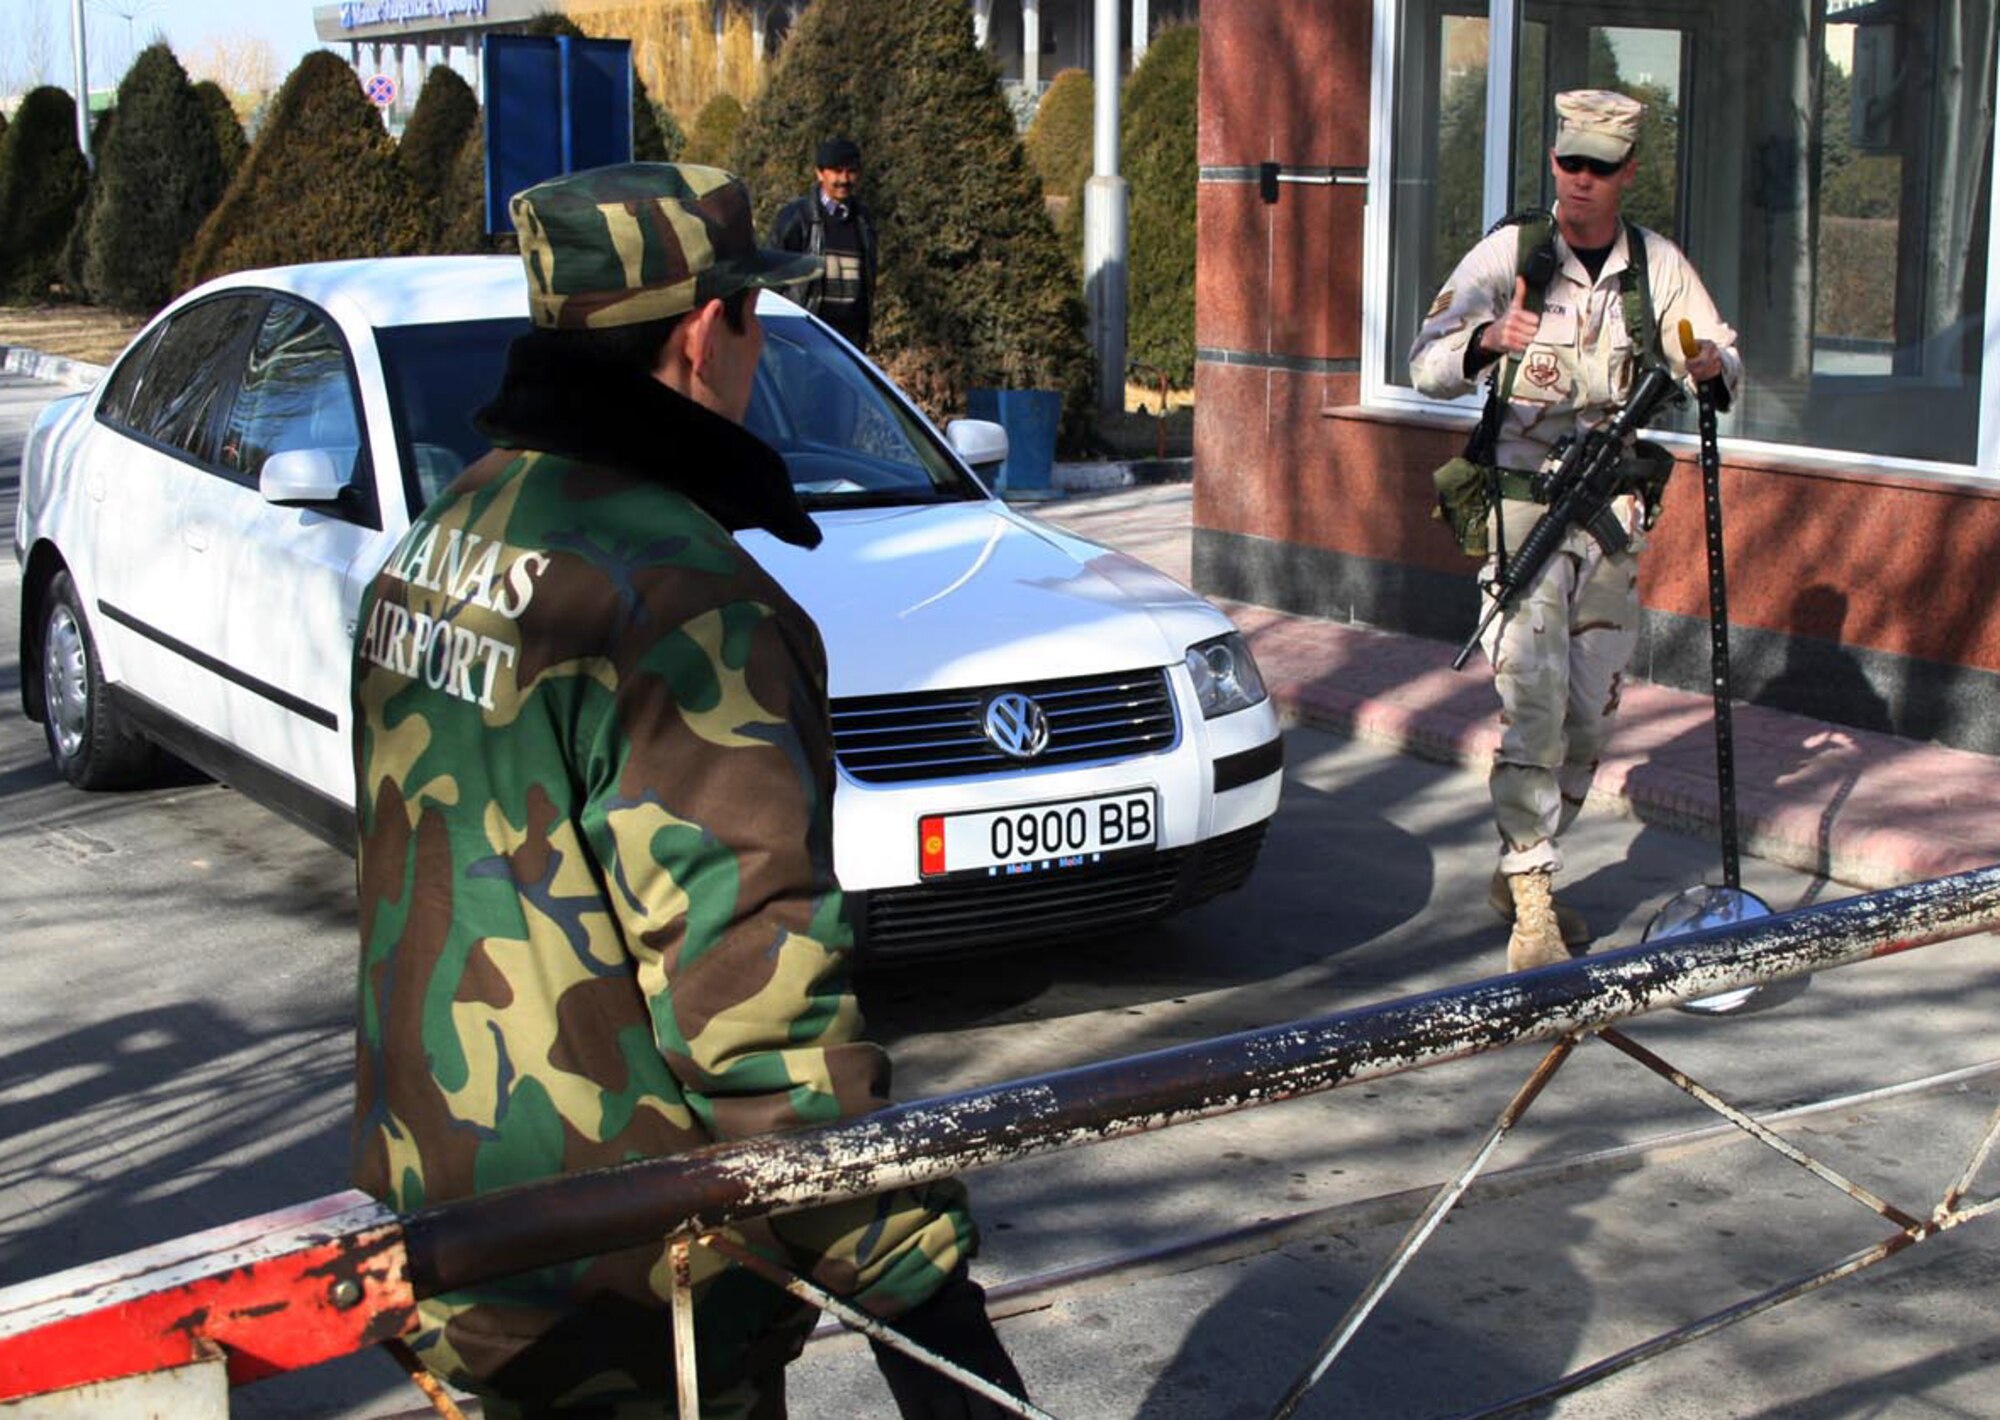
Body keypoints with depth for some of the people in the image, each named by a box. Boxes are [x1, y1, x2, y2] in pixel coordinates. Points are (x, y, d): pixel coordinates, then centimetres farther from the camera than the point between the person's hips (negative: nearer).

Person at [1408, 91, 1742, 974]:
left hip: (1613, 509, 4)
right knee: (1534, 704, -12)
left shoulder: (1659, 265, 4)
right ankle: (1533, 908, -10)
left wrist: (1712, 365, -16)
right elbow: (1427, 363, -14)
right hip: (1523, 503, -4)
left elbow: (1720, 355, 9)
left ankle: (1523, 872, 28)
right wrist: (1486, 342, -36)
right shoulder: (1508, 254, -6)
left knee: (1591, 714, 10)